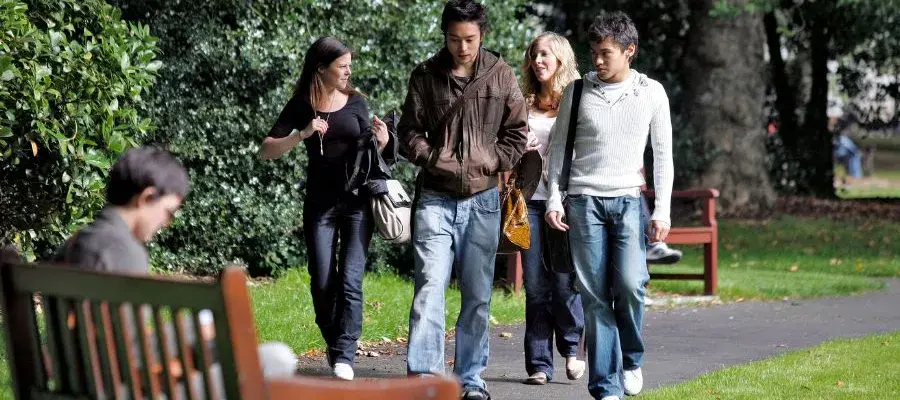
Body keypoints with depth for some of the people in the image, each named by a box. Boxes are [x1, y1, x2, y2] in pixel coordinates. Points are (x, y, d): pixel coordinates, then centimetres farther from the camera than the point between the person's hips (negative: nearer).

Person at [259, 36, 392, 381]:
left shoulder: (355, 102, 4)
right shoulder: (302, 106, 0)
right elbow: (265, 151, -4)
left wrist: (382, 142, -10)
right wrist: (302, 135, -18)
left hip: (357, 201, 0)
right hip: (320, 205, 0)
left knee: (350, 282, -9)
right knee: (323, 284, 2)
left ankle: (344, 357, -7)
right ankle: (333, 344, 24)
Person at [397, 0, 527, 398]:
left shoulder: (501, 76, 3)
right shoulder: (425, 76, 3)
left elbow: (515, 134, 8)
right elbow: (409, 132, 7)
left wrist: (489, 164, -4)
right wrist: (436, 160, -7)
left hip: (482, 199, 1)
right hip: (435, 197, -1)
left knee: (477, 295, 7)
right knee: (429, 286, -12)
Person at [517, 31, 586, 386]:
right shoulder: (525, 103, 15)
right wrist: (519, 148, 2)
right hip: (530, 198, 3)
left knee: (564, 281, -7)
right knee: (535, 284, 1)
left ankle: (571, 346, 18)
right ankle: (539, 364, 6)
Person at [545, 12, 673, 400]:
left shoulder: (651, 92, 4)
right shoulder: (578, 91, 4)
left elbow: (663, 154, 6)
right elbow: (558, 147, 10)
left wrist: (662, 210, -1)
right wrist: (554, 200, 0)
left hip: (628, 199, 0)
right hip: (584, 200, 0)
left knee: (629, 283, -17)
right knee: (594, 295, -3)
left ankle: (631, 358, 10)